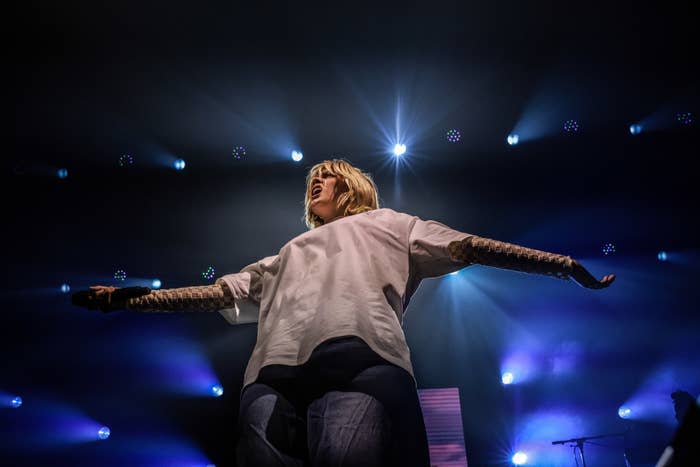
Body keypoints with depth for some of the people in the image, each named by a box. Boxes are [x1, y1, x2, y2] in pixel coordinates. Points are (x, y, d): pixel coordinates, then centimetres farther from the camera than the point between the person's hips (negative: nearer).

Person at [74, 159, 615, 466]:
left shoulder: (386, 224, 31)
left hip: (359, 357, -3)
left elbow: (467, 246, 22)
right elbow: (221, 292, 37)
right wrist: (133, 298, 34)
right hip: (275, 371, 4)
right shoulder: (286, 256, 41)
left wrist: (567, 265, 16)